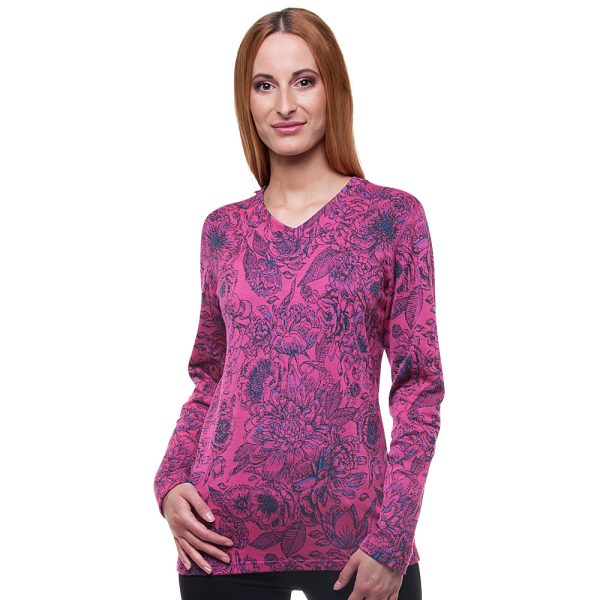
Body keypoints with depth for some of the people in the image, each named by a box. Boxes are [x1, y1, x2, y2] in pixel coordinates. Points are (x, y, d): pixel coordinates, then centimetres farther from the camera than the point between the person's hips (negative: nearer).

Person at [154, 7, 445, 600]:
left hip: (353, 538, -2)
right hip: (226, 534, 3)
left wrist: (392, 539, -10)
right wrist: (170, 481, -1)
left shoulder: (394, 216, -1)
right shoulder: (223, 229, 8)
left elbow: (419, 384, -3)